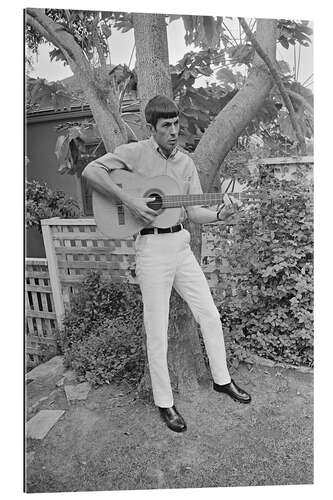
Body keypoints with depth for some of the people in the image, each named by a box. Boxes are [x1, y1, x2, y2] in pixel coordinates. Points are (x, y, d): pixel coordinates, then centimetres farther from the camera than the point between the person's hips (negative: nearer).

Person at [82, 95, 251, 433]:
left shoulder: (185, 162, 12)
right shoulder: (135, 153, -3)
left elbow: (193, 211, 9)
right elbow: (91, 171, -14)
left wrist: (219, 215, -11)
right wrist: (129, 201, -22)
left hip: (181, 245, 6)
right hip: (152, 248, -5)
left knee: (210, 315, 12)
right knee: (157, 331, 3)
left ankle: (221, 379, 35)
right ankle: (164, 403, 23)